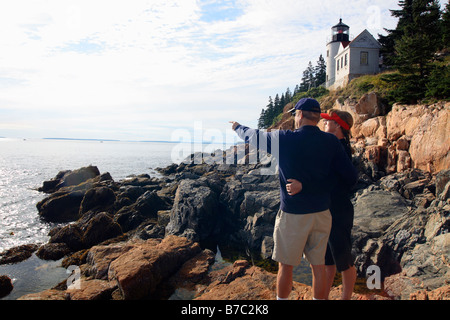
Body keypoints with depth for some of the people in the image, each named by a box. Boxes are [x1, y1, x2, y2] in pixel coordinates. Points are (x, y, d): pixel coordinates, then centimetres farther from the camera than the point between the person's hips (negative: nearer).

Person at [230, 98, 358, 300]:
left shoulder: (284, 139, -13)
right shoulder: (331, 142, -4)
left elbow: (253, 136, 4)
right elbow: (351, 178, -4)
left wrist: (238, 127, 25)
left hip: (292, 215, -3)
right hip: (322, 214, 4)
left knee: (286, 266, 14)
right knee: (318, 266, 17)